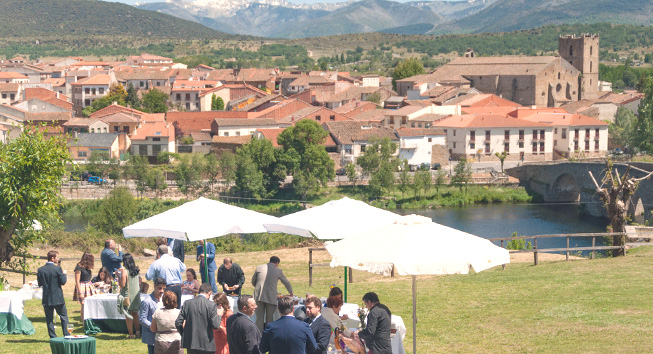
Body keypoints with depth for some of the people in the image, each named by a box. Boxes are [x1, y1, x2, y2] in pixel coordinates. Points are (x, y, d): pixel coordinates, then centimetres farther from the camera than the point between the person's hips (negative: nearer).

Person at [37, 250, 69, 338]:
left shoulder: (40, 270, -1)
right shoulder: (57, 269, -13)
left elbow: (39, 284, 4)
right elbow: (63, 282, -11)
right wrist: (64, 274, 6)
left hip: (46, 299, 3)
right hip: (58, 298, -3)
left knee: (49, 318, 8)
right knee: (63, 316, 10)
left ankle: (53, 337, 7)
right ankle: (67, 335, 8)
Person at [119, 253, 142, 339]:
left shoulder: (125, 271, -14)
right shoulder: (136, 271, 4)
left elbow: (122, 285, -16)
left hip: (127, 296, -6)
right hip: (136, 295, 6)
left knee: (128, 314, 1)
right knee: (135, 313, 19)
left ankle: (131, 334, 1)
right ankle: (138, 331, 18)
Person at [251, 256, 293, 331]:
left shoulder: (259, 268, 7)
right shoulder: (278, 271, 3)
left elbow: (253, 282, 16)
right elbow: (287, 283, 13)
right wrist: (291, 293, 31)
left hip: (259, 296, 2)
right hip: (271, 298, -2)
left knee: (259, 318, 5)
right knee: (269, 319, 7)